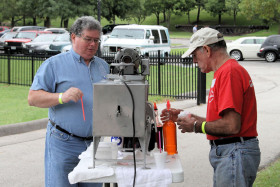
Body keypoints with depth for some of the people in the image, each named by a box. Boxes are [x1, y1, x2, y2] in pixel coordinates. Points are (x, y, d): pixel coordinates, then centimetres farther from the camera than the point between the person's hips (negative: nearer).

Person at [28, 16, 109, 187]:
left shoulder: (103, 66, 19)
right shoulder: (54, 64, 2)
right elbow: (33, 98, -5)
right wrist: (61, 97, -21)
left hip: (98, 143, 5)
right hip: (64, 143, -4)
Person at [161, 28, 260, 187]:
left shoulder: (229, 72, -16)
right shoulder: (226, 71, 17)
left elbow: (231, 126, -23)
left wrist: (197, 126, -9)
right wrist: (183, 117, 17)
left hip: (235, 155, -10)